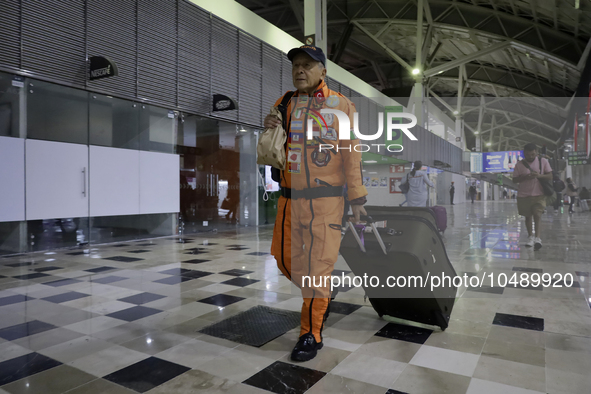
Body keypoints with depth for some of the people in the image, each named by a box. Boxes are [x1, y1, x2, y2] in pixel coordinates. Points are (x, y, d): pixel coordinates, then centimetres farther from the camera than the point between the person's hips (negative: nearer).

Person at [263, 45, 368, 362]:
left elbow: (351, 155, -3)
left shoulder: (341, 105, -1)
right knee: (286, 259, 11)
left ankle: (311, 335, 14)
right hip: (290, 197, 5)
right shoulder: (283, 105, 8)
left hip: (325, 199, -4)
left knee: (317, 264, -2)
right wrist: (268, 131, -11)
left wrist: (357, 198, -5)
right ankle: (322, 295, 39)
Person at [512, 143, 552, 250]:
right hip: (524, 195, 1)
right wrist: (525, 177, -19)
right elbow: (514, 180, -1)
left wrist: (540, 175, -19)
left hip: (539, 194, -1)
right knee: (528, 216, 12)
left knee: (537, 215, -14)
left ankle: (538, 238, -18)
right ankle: (530, 236, 28)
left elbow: (550, 176, 1)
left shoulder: (543, 161, 1)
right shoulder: (519, 164, 0)